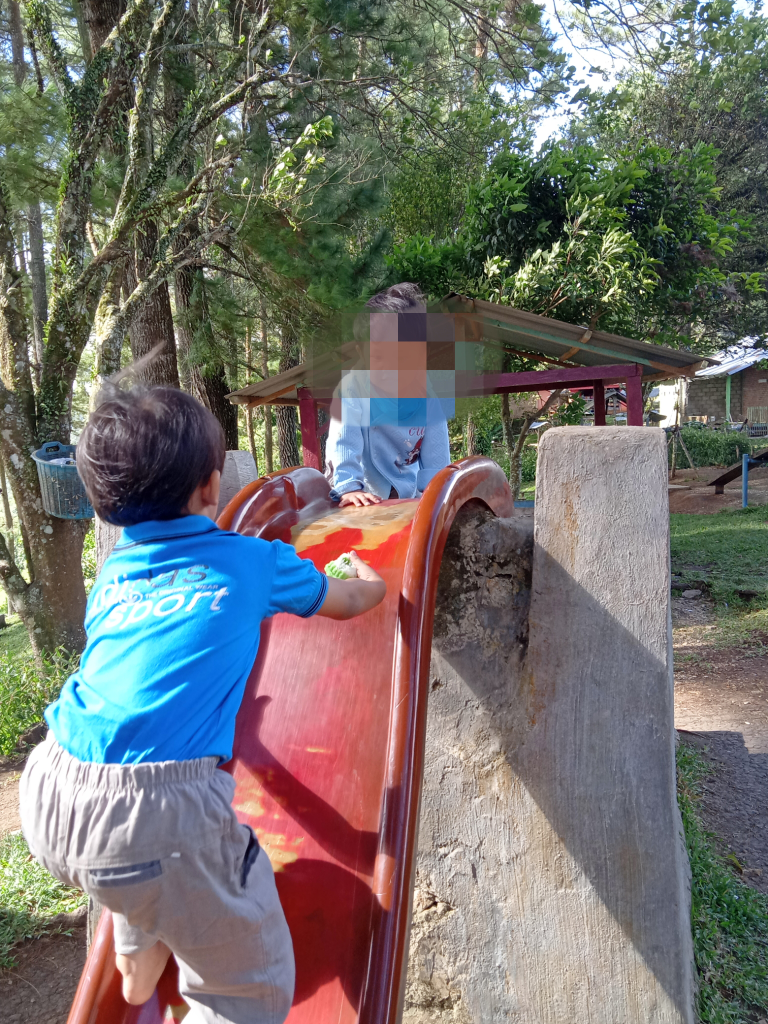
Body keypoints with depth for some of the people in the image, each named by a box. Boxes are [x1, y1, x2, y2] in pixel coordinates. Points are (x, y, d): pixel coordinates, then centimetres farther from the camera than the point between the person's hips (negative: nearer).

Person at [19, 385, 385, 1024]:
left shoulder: (115, 570, 18)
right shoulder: (252, 562, 6)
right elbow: (347, 602, 24)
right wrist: (372, 581, 48)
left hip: (49, 797, 7)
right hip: (156, 812, -7)